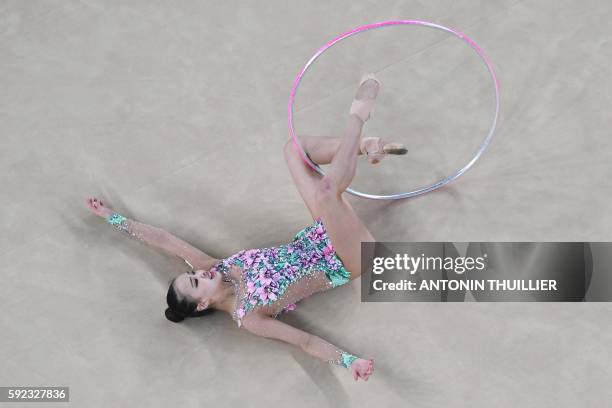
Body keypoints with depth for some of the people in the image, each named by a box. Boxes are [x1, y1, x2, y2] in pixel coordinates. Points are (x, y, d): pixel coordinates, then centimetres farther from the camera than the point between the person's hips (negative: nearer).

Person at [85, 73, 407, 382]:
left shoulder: (214, 268, -5)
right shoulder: (246, 316, -21)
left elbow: (164, 240, 2)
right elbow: (305, 341, -23)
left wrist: (111, 216, 5)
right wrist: (349, 361, -40)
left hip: (317, 239, 6)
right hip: (341, 263, -6)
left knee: (295, 148, -3)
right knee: (325, 190, -37)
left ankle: (364, 146, -11)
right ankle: (357, 114, -16)